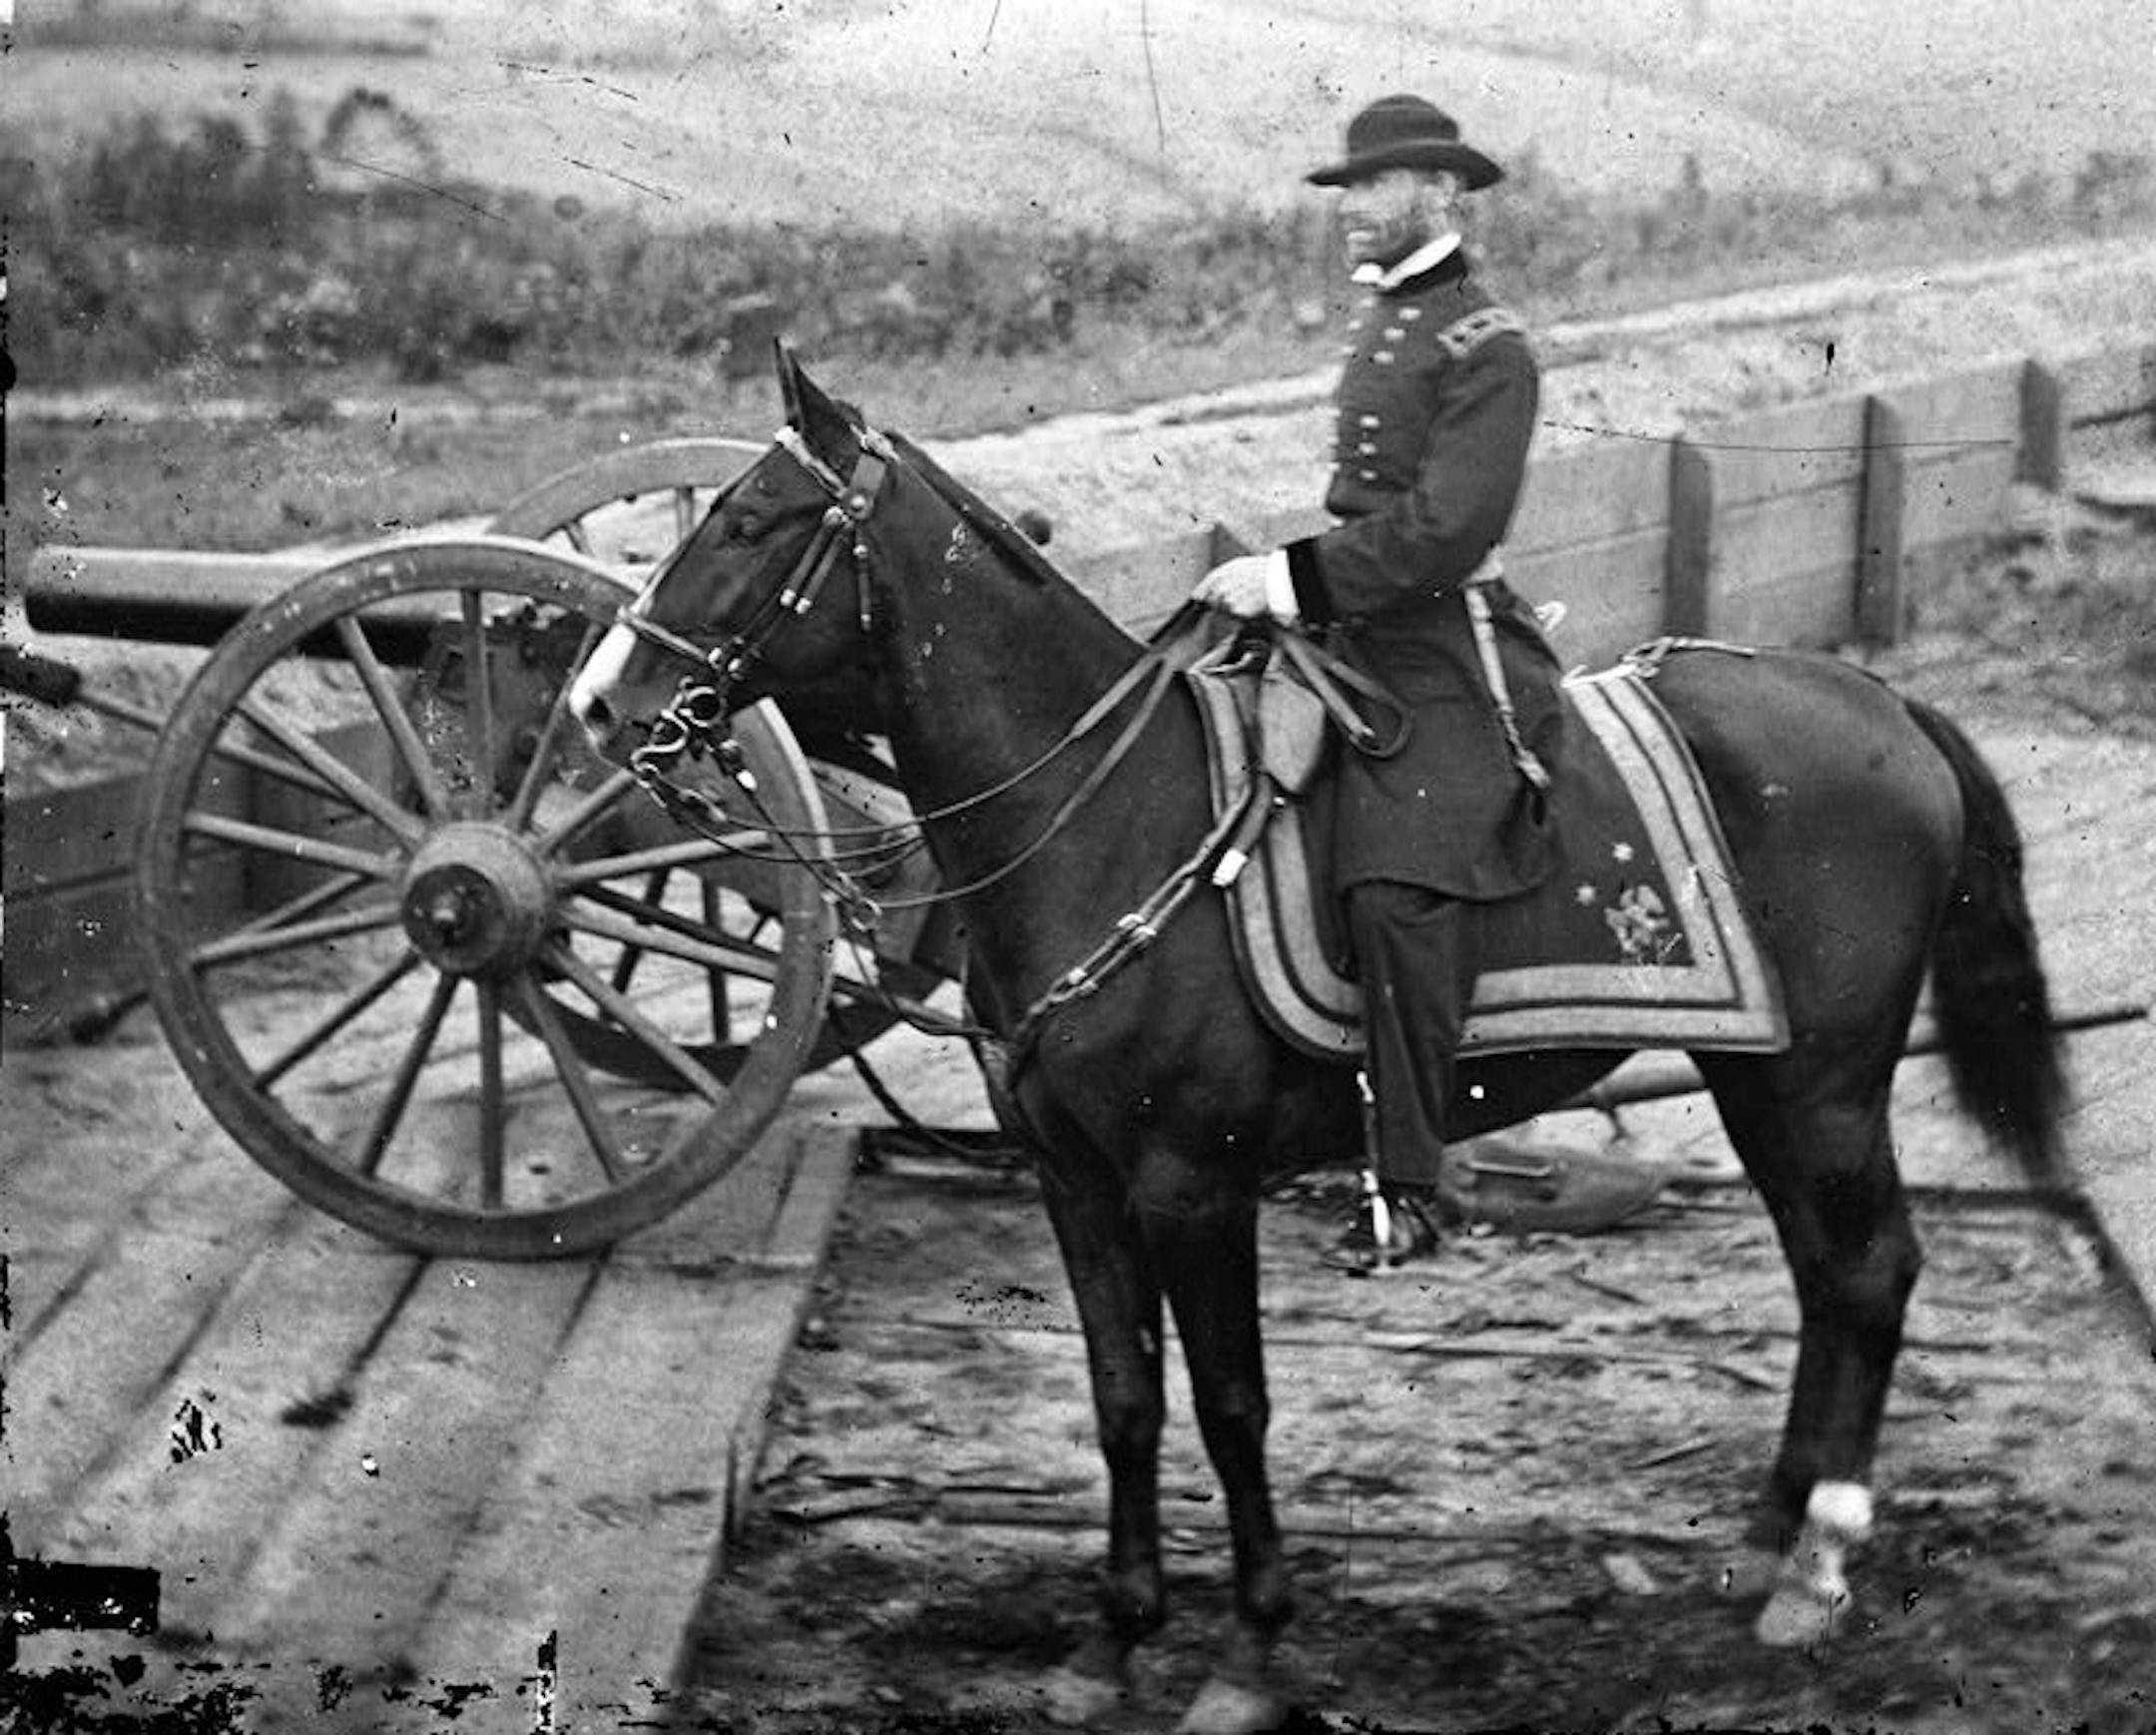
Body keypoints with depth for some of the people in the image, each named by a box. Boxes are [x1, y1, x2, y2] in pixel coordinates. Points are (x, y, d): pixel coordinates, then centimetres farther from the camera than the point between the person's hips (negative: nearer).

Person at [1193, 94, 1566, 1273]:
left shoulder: (1484, 347, -11)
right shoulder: (1379, 318, 17)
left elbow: (1445, 527, -21)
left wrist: (1295, 580, -22)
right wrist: (1277, 579, 14)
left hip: (1443, 654, -10)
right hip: (1353, 639, 10)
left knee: (1398, 891, -22)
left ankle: (1402, 1191, -18)